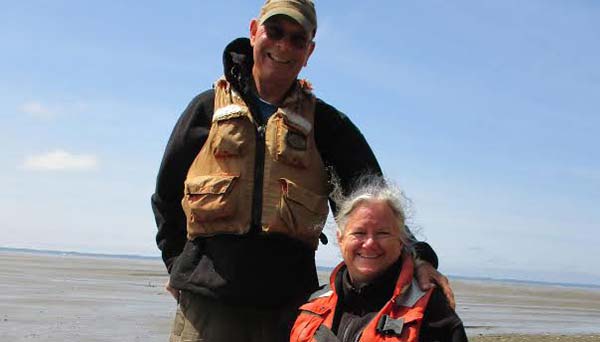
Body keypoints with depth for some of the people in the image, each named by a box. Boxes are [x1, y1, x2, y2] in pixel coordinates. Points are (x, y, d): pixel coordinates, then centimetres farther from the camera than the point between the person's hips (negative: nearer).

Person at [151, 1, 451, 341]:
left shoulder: (326, 123, 10)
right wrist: (181, 264, 12)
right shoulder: (209, 108, 10)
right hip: (208, 299, 0)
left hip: (290, 302, 1)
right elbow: (166, 195, 17)